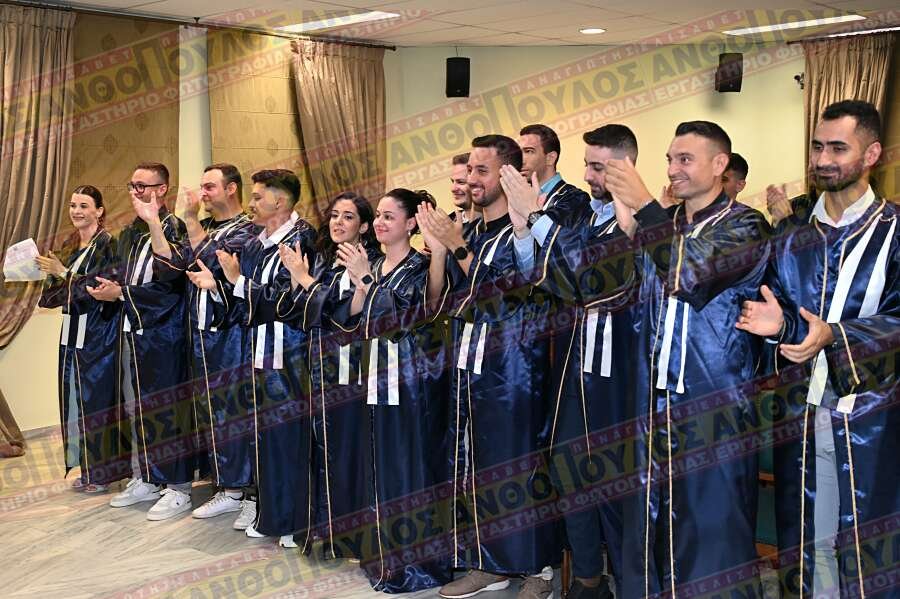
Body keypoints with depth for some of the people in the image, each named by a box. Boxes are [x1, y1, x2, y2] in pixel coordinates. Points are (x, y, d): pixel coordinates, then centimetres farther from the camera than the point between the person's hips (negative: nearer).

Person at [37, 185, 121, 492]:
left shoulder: (107, 244, -8)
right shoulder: (69, 245, 13)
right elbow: (59, 291, 17)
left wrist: (62, 272, -16)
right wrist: (49, 272, -1)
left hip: (98, 333, -7)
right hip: (72, 330, 7)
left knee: (97, 398, -2)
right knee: (73, 398, 8)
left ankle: (104, 470, 8)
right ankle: (86, 466, 19)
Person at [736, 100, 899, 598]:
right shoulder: (791, 230, 9)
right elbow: (779, 304, 6)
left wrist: (834, 335, -26)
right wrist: (778, 322, -16)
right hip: (799, 408, 3)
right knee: (804, 536, 12)